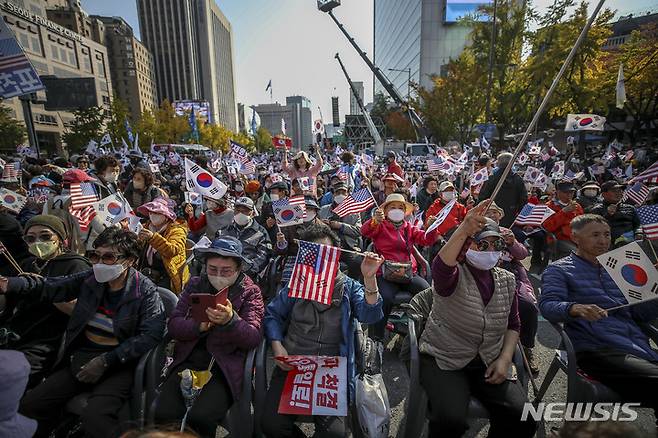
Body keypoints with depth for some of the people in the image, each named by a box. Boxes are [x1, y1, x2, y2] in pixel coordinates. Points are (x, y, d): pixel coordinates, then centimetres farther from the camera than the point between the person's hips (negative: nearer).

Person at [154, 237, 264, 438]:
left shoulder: (250, 291, 1)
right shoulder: (195, 285, 12)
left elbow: (254, 337, -9)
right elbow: (174, 324, 5)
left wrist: (231, 320, -28)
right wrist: (198, 326, -16)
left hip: (225, 365, -3)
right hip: (189, 359, 4)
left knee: (200, 419, -23)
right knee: (163, 414, -18)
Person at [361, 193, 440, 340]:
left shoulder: (410, 228, 19)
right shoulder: (380, 226, 8)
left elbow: (427, 240, 6)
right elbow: (365, 231, -13)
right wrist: (375, 221, -35)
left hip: (409, 272, 4)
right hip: (386, 273, -3)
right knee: (385, 298, -31)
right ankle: (375, 337, -12)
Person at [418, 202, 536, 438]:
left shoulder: (507, 280, 5)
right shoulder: (455, 275, -12)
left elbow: (513, 325, 12)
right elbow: (441, 267, -38)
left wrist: (505, 358, -4)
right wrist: (463, 230, -53)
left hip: (490, 363, 5)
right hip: (444, 360, -4)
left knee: (522, 418, -16)